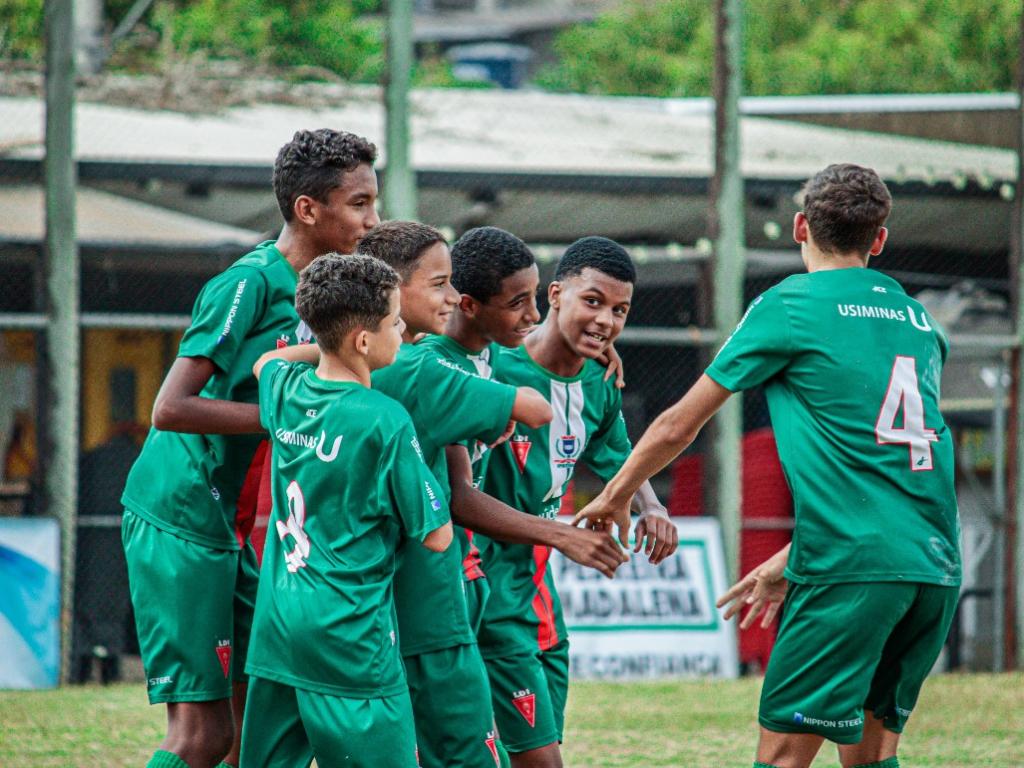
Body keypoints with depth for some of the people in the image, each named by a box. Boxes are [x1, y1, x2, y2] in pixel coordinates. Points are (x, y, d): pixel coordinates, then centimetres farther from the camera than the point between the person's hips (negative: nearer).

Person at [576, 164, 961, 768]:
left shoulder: (789, 306, 3)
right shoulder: (921, 322, 20)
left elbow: (678, 428, 9)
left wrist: (616, 496, 27)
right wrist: (791, 564, 31)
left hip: (853, 569, -6)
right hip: (938, 570, 6)